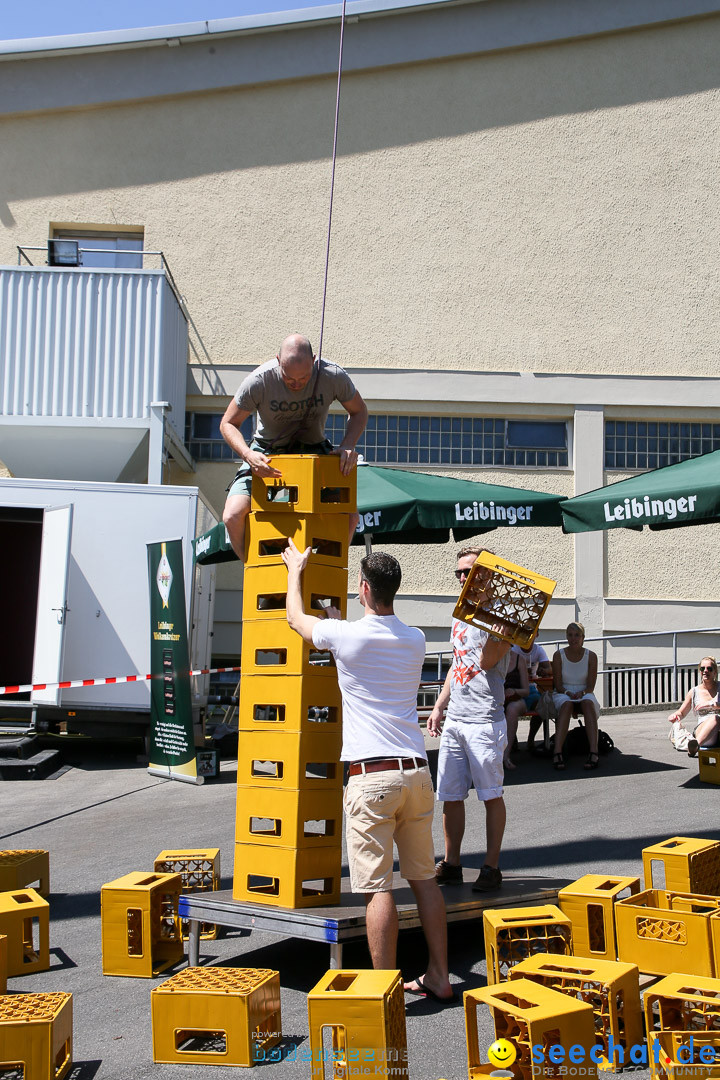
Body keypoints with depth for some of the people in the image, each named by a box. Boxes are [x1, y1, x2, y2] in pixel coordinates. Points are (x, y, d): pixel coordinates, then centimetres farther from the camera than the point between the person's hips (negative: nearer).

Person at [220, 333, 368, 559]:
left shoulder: (334, 376, -22)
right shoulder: (259, 381, -26)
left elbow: (359, 412, -3)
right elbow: (228, 424, -13)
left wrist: (347, 446, -22)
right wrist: (247, 454, -33)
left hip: (314, 450, 1)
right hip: (267, 453, -1)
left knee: (350, 517, -15)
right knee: (233, 516, -21)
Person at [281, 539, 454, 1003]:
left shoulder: (347, 637, -7)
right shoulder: (415, 640, 9)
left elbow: (296, 617, 12)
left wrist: (296, 569, 29)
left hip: (372, 777, -6)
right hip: (417, 772, 6)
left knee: (378, 886, -2)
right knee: (425, 878, 15)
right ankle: (439, 977, 23)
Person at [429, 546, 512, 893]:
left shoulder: (499, 616, -7)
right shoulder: (460, 615, 18)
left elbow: (487, 662, -20)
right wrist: (439, 706, 21)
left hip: (484, 719, -7)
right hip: (453, 720, 7)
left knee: (491, 795, 2)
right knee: (450, 795, 9)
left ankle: (491, 867, 10)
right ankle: (451, 864, 19)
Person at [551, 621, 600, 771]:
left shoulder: (591, 656, 3)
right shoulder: (559, 655, 2)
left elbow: (591, 686, -1)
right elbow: (558, 684, -1)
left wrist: (581, 693, -22)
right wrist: (568, 693, -20)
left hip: (585, 694, 1)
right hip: (563, 694, -1)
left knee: (587, 702, -36)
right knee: (566, 704, -37)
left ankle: (594, 752, -49)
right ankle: (557, 752, -51)